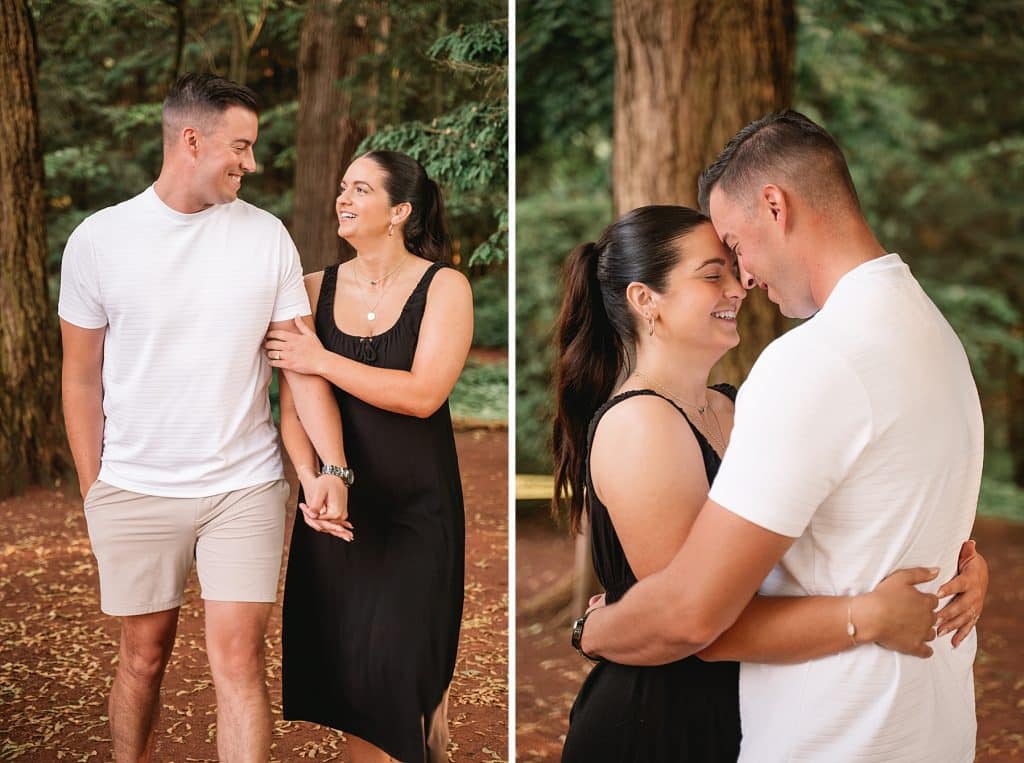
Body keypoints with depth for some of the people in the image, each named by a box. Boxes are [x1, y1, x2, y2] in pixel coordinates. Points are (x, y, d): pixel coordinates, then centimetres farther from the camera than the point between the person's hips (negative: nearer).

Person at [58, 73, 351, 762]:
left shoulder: (267, 236, 0)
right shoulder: (99, 239, -3)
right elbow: (82, 377, 4)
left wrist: (334, 466, -12)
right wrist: (92, 489, 3)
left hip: (246, 488, 0)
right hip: (135, 491, 0)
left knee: (238, 661, -1)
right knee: (145, 658, 12)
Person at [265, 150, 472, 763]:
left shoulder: (444, 287, -5)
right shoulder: (317, 288, 4)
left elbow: (422, 395, -18)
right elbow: (293, 404, 0)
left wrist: (323, 360, -15)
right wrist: (311, 480, -15)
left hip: (417, 509, -3)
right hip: (336, 503, 3)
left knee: (396, 663, -5)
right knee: (339, 660, 7)